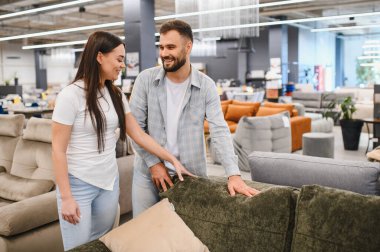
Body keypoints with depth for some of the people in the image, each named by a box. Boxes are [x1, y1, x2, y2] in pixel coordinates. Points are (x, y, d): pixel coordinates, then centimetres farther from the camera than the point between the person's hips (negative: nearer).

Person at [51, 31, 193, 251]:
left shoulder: (116, 95, 3)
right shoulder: (71, 95, -15)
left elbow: (139, 135, 6)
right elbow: (58, 150, -13)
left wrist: (173, 160, 1)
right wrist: (66, 197, -15)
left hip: (110, 182, 6)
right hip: (78, 184, -5)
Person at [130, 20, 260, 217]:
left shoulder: (206, 86, -7)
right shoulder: (145, 79, -7)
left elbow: (219, 131, -13)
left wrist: (234, 174, -23)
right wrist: (153, 162, -9)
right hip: (148, 172, 1)